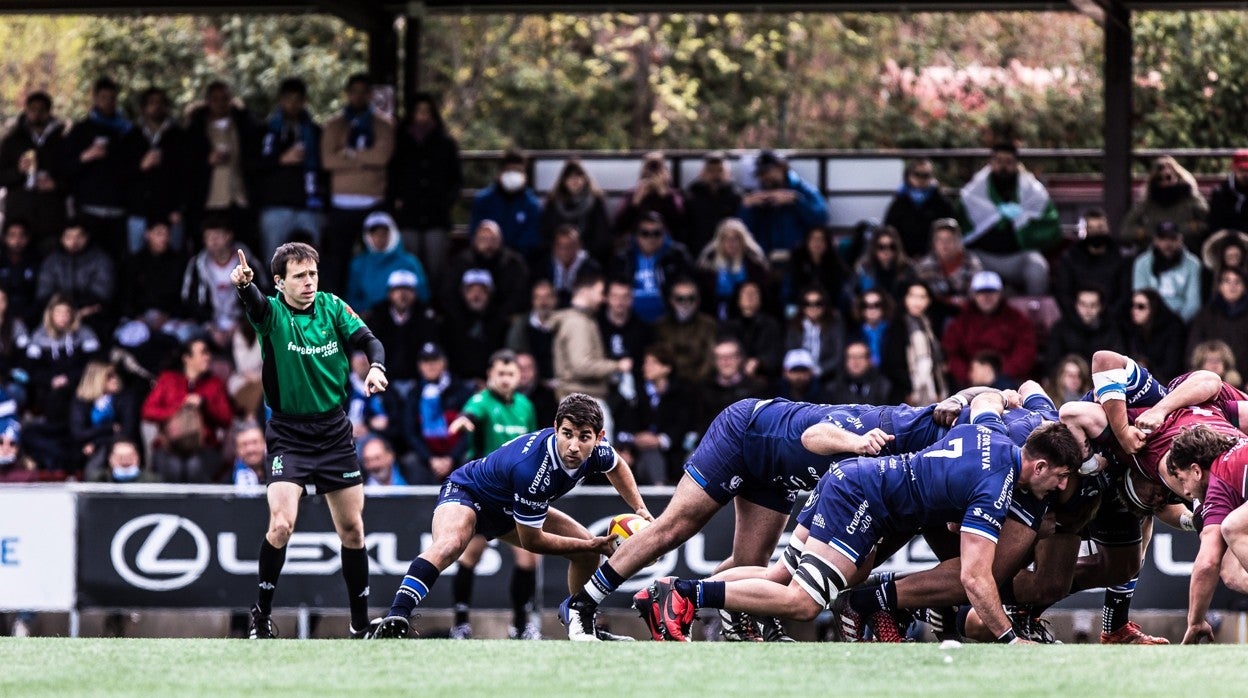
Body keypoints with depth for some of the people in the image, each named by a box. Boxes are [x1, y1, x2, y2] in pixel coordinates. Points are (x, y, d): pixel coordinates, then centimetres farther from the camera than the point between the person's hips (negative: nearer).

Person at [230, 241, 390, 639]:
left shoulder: (332, 307, 0)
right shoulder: (272, 314, -10)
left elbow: (368, 340, -7)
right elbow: (254, 303, -33)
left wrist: (376, 367, -31)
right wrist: (244, 284, -57)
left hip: (335, 434, 3)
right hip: (289, 436, -3)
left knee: (352, 529, 7)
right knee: (281, 525, -18)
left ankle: (361, 622, 21)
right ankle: (262, 614, 0)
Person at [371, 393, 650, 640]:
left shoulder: (594, 449, -21)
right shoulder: (532, 468, -42)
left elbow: (616, 466, 11)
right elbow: (531, 541, -26)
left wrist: (640, 509, 3)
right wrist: (591, 546, -21)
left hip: (509, 507, 8)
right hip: (467, 491, -8)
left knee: (588, 548, 6)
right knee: (449, 544, -40)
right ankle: (395, 619, -47)